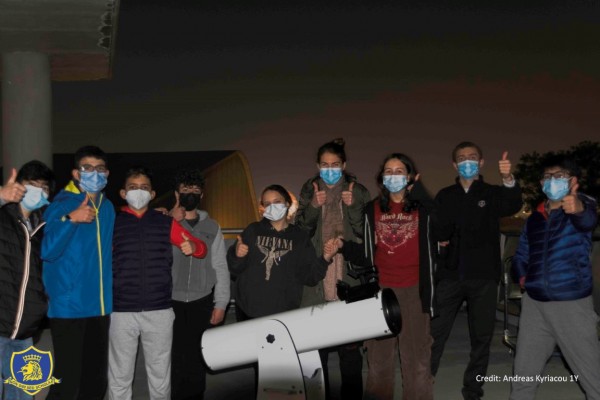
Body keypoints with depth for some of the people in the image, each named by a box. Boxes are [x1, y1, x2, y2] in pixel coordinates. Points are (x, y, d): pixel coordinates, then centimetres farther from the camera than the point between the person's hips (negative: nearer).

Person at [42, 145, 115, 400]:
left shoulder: (108, 208, 12)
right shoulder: (61, 205, -8)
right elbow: (47, 251, -20)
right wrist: (70, 219, -30)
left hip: (100, 305, 7)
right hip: (69, 305, -7)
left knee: (96, 379, 13)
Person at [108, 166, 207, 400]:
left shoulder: (166, 223, 8)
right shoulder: (112, 223, 5)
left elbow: (201, 248, 10)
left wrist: (192, 247, -13)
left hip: (159, 311, 1)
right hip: (121, 311, -1)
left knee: (160, 376, 12)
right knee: (120, 377, 7)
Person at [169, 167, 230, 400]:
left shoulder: (211, 227, 10)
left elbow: (220, 267, 8)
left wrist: (220, 304, 2)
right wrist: (174, 222, -15)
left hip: (201, 303, 2)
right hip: (170, 302, -2)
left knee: (197, 360, 7)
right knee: (172, 359, -2)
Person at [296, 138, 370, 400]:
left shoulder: (357, 191, 5)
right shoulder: (310, 191, 10)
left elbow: (365, 231, 1)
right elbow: (301, 231, 5)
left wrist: (353, 207, -13)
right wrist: (313, 207, -10)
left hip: (349, 275, -1)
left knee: (350, 344, -3)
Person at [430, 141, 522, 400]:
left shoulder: (492, 193, 4)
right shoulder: (445, 196, 11)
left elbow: (513, 205, -18)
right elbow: (434, 230, 11)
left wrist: (508, 179, -39)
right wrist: (440, 238, -14)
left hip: (484, 276, -1)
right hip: (450, 275, 1)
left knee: (481, 337, 7)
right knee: (435, 334, 0)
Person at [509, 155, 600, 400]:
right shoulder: (535, 218, 12)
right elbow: (521, 256, 24)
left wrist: (578, 208, -55)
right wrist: (523, 277, 2)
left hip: (572, 303, -5)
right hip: (534, 303, 5)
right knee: (523, 372, 12)